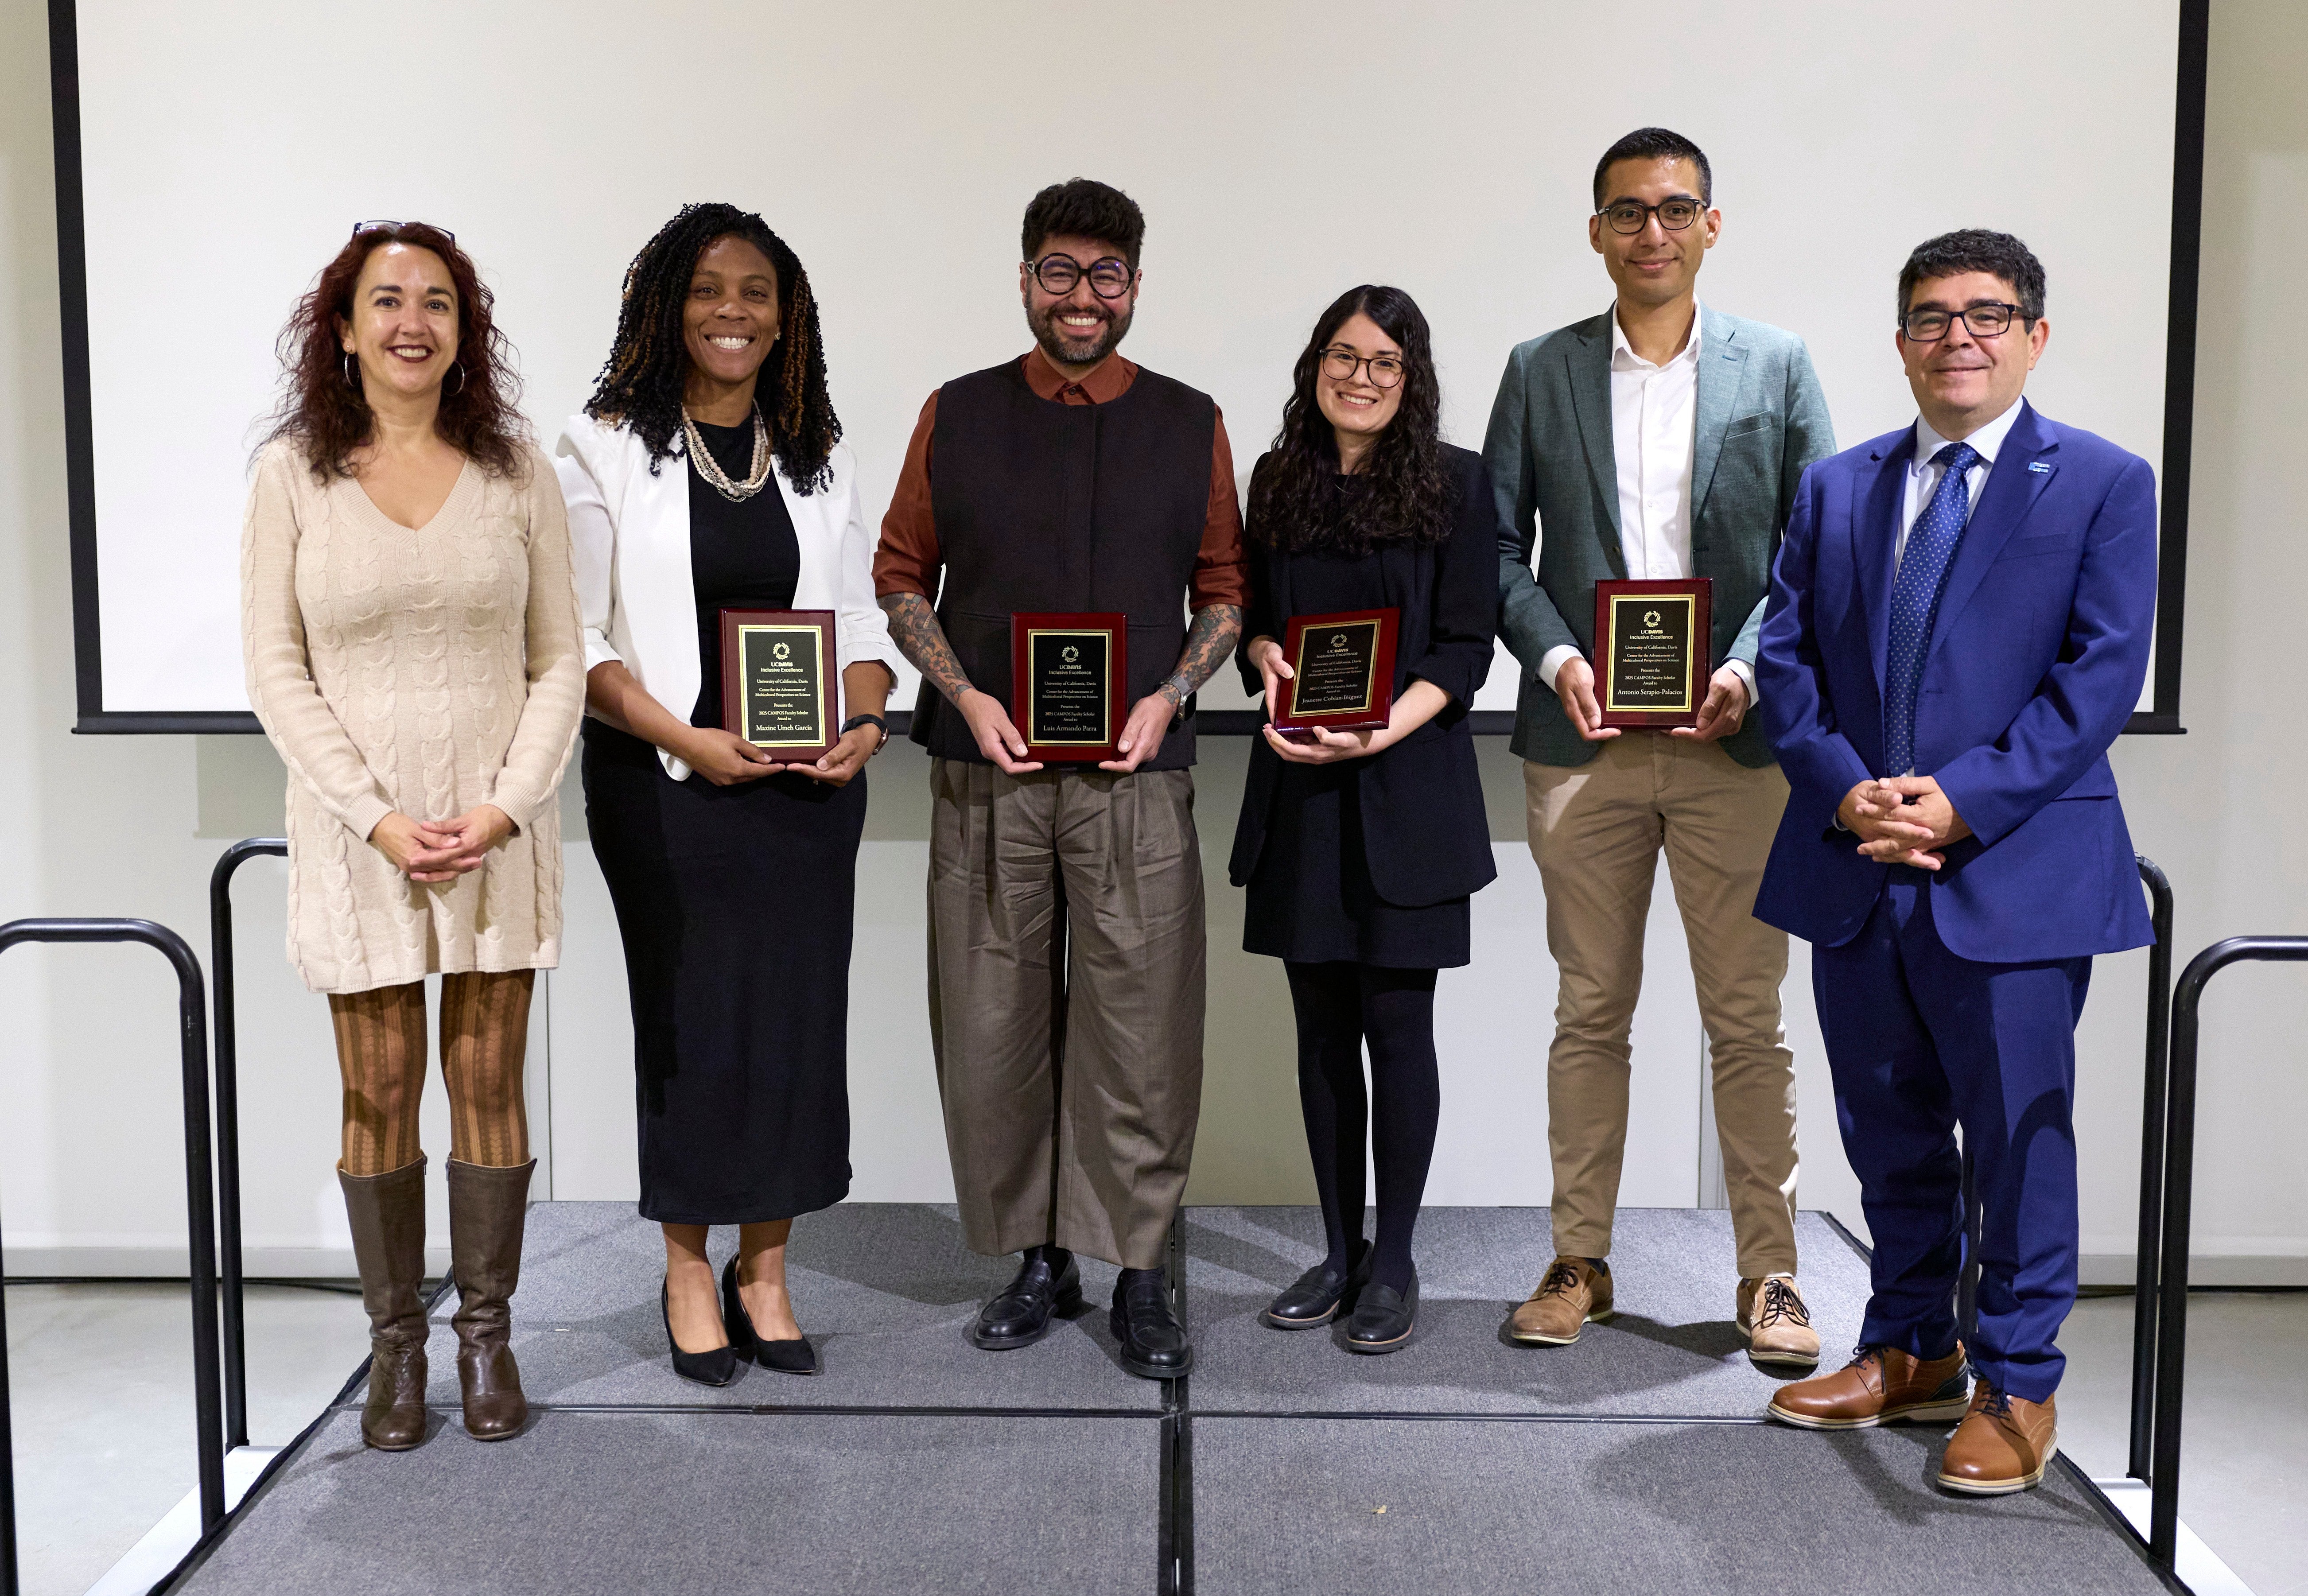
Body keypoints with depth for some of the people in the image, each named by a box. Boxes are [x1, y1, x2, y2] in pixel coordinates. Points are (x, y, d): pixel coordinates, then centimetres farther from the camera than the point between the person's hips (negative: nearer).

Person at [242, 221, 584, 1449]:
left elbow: (559, 660, 2)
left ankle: (487, 1331, 20)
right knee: (379, 1092, 5)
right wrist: (377, 816, -11)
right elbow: (276, 670, -2)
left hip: (499, 827, 1)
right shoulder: (294, 472, 0)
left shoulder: (514, 470, 3)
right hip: (357, 827, 0)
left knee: (488, 1081, 6)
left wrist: (508, 805, -10)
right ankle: (395, 1340, 19)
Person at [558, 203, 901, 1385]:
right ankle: (689, 1273, 20)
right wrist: (686, 740, -17)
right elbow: (578, 638, -6)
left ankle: (764, 1270, 20)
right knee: (689, 1019, 3)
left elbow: (859, 621, 12)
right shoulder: (607, 449, -1)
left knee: (797, 1016, 5)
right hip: (665, 785, -3)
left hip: (807, 788, 3)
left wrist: (865, 725, -7)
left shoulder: (818, 457, 12)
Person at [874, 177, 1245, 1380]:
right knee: (993, 1024, 5)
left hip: (1137, 776, -1)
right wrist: (966, 697, -5)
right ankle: (1034, 1259, 21)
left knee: (1140, 1029, 0)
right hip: (986, 776, 1)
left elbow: (1224, 591, 12)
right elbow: (901, 576, 10)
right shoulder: (957, 417, 8)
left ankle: (1139, 1277, 14)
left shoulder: (1189, 425, 8)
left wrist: (1170, 696, -6)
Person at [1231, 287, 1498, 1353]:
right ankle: (1339, 1253, 22)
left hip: (1406, 791, -4)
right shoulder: (1278, 480, 12)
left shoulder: (1456, 484, 0)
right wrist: (1266, 658, -6)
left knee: (1397, 1024, -1)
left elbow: (1465, 647, -5)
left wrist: (1383, 732, -18)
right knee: (1322, 1028, 9)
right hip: (1298, 793, 4)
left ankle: (1394, 1264, 14)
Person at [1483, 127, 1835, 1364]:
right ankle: (1579, 1263, 20)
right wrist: (1555, 657, -10)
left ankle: (1768, 1274, 16)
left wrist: (1748, 669, -11)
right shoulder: (1541, 372, 9)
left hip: (1732, 739, -1)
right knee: (1590, 1015, 8)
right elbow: (1499, 543, 7)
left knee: (1748, 1021, 4)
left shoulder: (1777, 367, 7)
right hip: (1583, 744, 1)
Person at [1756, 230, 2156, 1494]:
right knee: (1889, 1133, 14)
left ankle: (2016, 1386, 19)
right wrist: (1845, 791, -9)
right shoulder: (1837, 488, 12)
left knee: (2017, 1133, 3)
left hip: (2013, 868, -4)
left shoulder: (2104, 484, 1)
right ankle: (1910, 1350, 30)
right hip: (1854, 869, 4)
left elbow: (2104, 672, -8)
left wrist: (1965, 800, -16)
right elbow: (1786, 659, 7)